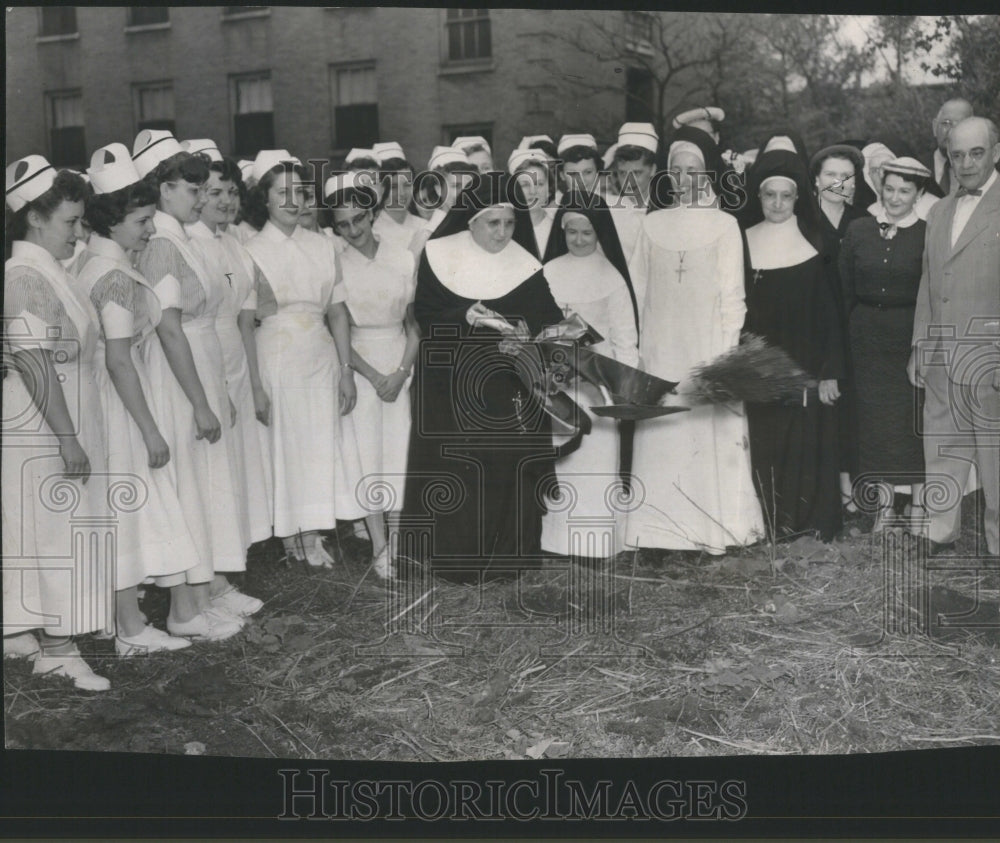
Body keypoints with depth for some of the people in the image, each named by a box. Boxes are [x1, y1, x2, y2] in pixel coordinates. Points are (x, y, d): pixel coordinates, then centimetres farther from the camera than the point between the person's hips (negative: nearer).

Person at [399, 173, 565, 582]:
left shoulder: (525, 266, 3)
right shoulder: (439, 256, 1)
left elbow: (548, 319, -1)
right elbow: (424, 313, -1)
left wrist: (526, 328, -22)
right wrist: (464, 317, -17)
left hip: (508, 386, 1)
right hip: (449, 381, -1)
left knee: (508, 466, -2)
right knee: (453, 469, -2)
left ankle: (504, 555, 10)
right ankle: (452, 558, 8)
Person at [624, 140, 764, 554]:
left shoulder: (724, 225, 5)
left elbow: (732, 294, 3)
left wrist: (727, 351, -2)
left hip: (708, 344, -1)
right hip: (660, 346, 1)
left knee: (711, 433, 0)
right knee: (660, 435, 0)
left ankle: (713, 527, 3)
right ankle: (661, 528, 4)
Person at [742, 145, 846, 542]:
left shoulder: (814, 243, 0)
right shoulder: (745, 242, 5)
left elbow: (829, 312, -1)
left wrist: (829, 371, -6)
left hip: (804, 365, -1)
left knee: (806, 445, 0)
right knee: (764, 446, 2)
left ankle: (809, 522, 12)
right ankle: (769, 523, 13)